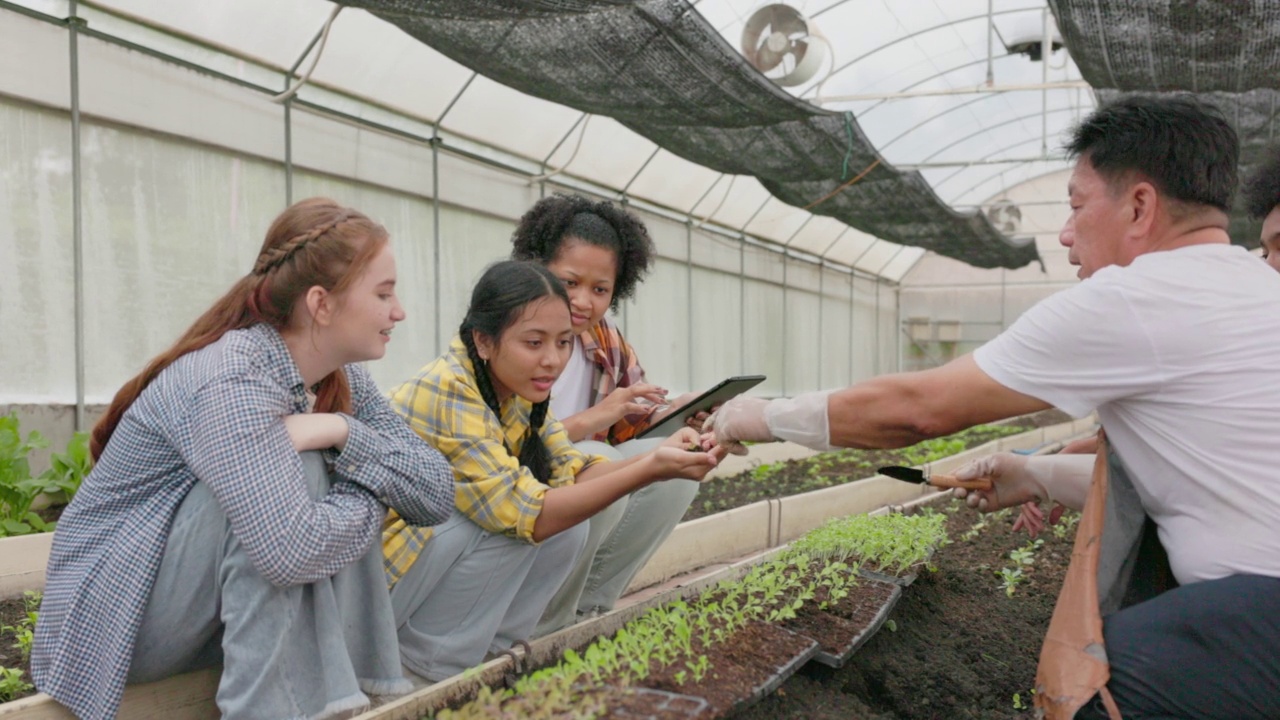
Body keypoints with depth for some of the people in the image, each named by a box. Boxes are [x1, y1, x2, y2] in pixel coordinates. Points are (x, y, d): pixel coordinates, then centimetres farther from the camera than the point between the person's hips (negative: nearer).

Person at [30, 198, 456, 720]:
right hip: (118, 615, -7)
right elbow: (292, 548, -39)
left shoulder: (340, 380, -3)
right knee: (293, 470, -27)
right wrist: (365, 500, -19)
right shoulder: (231, 382, -27)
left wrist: (343, 433, -24)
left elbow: (437, 495, -10)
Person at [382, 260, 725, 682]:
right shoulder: (446, 392, -27)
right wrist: (651, 469, -37)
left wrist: (661, 455, -27)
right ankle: (433, 663, -9)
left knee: (568, 523, -10)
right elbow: (526, 515, -32)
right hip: (374, 569, -7)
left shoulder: (515, 393, -1)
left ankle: (489, 651, 2)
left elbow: (573, 471, -10)